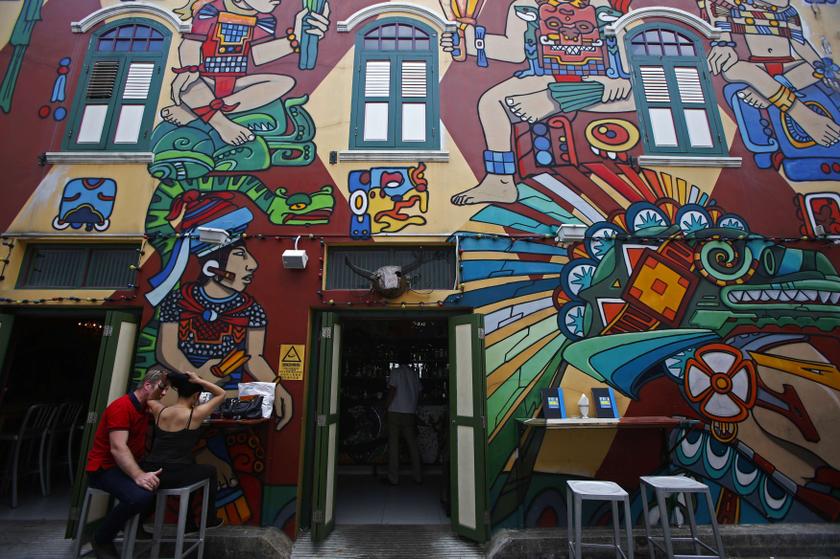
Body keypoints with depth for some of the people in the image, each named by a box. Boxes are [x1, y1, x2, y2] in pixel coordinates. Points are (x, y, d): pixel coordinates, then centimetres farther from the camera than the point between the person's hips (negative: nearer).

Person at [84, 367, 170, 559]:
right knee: (141, 496, -33)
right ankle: (102, 540, -7)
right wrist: (138, 475, -39)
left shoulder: (145, 408, 10)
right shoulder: (121, 407, -20)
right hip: (104, 467, -9)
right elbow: (118, 448, -30)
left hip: (127, 465, 9)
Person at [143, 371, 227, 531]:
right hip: (174, 477, -5)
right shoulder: (194, 415, -13)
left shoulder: (159, 411, 4)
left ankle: (188, 523, 41)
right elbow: (221, 394, -4)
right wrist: (198, 380, -9)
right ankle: (210, 519, 36)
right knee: (210, 470, 25)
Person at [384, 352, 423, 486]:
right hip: (411, 413, 5)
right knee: (412, 443, 10)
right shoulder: (414, 374, 9)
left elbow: (392, 390, -13)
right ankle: (417, 476, 14)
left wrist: (386, 406, -3)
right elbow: (418, 393, 11)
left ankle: (393, 477, 5)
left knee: (393, 444, 2)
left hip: (395, 411, -4)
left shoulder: (396, 371, -5)